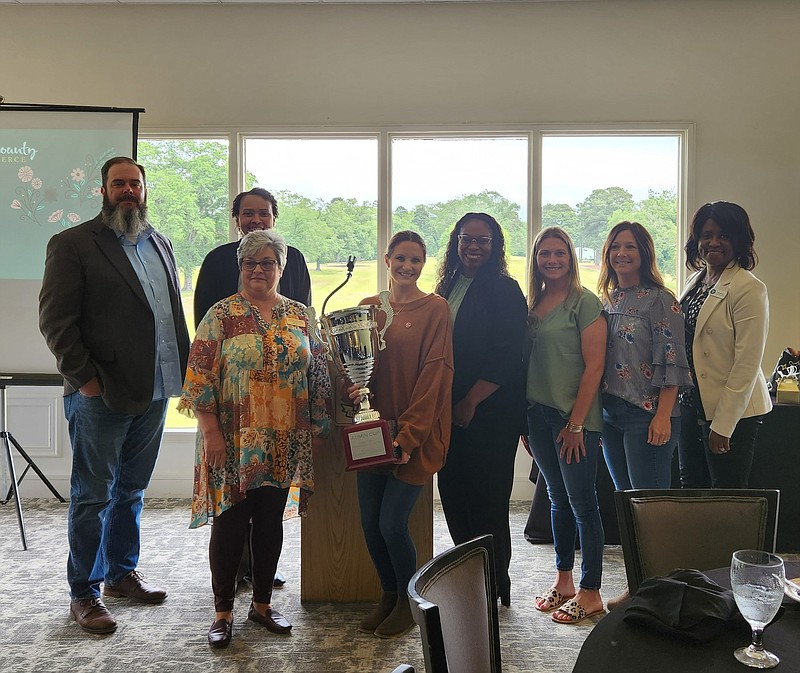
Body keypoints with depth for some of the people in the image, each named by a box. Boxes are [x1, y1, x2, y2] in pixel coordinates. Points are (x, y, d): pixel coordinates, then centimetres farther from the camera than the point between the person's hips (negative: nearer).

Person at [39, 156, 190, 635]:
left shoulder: (161, 244, 14)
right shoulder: (72, 245, -5)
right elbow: (56, 320, -9)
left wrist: (183, 371, 7)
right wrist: (86, 379, -15)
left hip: (155, 392, 6)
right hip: (101, 397, -6)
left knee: (132, 491, 17)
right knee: (93, 496, 5)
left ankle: (122, 573, 33)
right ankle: (84, 594, 18)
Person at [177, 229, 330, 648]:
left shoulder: (300, 316, 7)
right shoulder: (222, 315, -4)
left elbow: (317, 376, 11)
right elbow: (199, 378, -8)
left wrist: (318, 426, 6)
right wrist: (212, 433, -13)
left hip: (284, 444, 4)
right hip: (233, 441, -3)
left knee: (271, 520, 12)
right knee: (230, 522, 3)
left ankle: (262, 603, 28)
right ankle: (223, 612, 18)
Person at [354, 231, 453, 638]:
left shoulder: (435, 309, -4)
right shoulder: (368, 307, 10)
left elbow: (435, 373, -10)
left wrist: (409, 433, -15)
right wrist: (354, 386, -8)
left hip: (417, 432, -5)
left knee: (392, 523, -5)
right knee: (370, 522, 6)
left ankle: (408, 601, 20)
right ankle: (388, 595, 30)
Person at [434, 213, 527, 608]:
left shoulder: (504, 290, -8)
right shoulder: (448, 287, 13)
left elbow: (506, 359, -14)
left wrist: (470, 402, -15)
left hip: (490, 414, -7)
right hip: (451, 412, 7)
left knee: (486, 500, 1)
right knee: (453, 494, 11)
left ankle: (495, 585, 17)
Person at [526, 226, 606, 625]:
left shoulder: (584, 302, -9)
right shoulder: (533, 303, 11)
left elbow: (594, 366, -13)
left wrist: (576, 423, -16)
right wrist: (525, 418, 9)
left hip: (574, 417, -7)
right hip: (538, 413, 7)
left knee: (582, 502, 1)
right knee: (558, 499, 16)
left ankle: (590, 593, 13)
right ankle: (563, 581, 28)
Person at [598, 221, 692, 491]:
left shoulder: (660, 300, -8)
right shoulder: (608, 300, 13)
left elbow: (671, 363, -14)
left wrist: (663, 416, -19)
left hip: (646, 414, -7)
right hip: (609, 413, 7)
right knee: (623, 498, 15)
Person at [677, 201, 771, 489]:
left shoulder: (749, 289, -15)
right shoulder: (694, 282, 10)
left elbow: (747, 363, -18)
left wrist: (723, 425, -18)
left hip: (732, 412, -7)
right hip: (692, 404, 8)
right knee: (691, 490, 18)